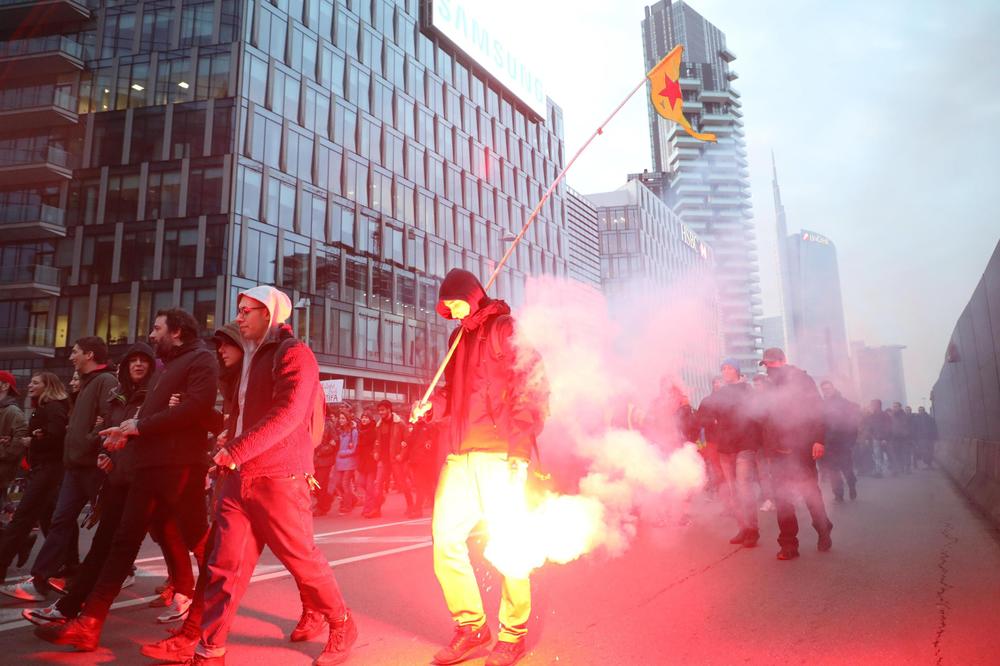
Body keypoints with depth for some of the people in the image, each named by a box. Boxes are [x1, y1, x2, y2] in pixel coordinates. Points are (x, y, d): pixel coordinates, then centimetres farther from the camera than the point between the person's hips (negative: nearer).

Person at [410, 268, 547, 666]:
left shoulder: (506, 329, -3)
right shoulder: (458, 338, 19)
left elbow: (532, 389, -10)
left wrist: (519, 449, -18)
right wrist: (431, 405, 6)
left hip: (500, 454, -7)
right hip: (461, 455, 7)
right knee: (445, 538, 4)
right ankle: (470, 626, 19)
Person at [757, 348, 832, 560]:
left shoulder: (801, 380, -2)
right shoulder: (772, 389, 16)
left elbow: (817, 410, -9)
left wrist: (819, 439, -17)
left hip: (801, 449, -5)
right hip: (779, 451, 5)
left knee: (810, 493, 4)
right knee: (782, 498, 3)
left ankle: (824, 533, 26)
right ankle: (788, 544, 8)